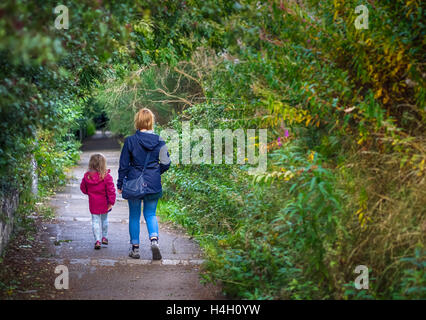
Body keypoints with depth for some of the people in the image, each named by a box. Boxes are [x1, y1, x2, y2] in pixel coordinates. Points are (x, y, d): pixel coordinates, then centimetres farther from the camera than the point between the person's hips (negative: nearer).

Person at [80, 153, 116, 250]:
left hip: (93, 204, 1)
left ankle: (97, 240, -1)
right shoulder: (106, 177, -16)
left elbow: (83, 188, 6)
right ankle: (104, 237, 30)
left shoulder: (87, 176, -6)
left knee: (95, 221, 7)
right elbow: (111, 190, -16)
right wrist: (111, 202, -11)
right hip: (104, 203, -1)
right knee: (104, 219, 20)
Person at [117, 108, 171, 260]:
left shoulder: (130, 141, -9)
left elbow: (124, 165, -4)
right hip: (153, 184, 2)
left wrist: (120, 183, 6)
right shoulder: (159, 141, -4)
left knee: (134, 216, 12)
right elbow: (166, 163, -1)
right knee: (150, 214, 13)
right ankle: (154, 239, -12)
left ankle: (135, 248, 16)